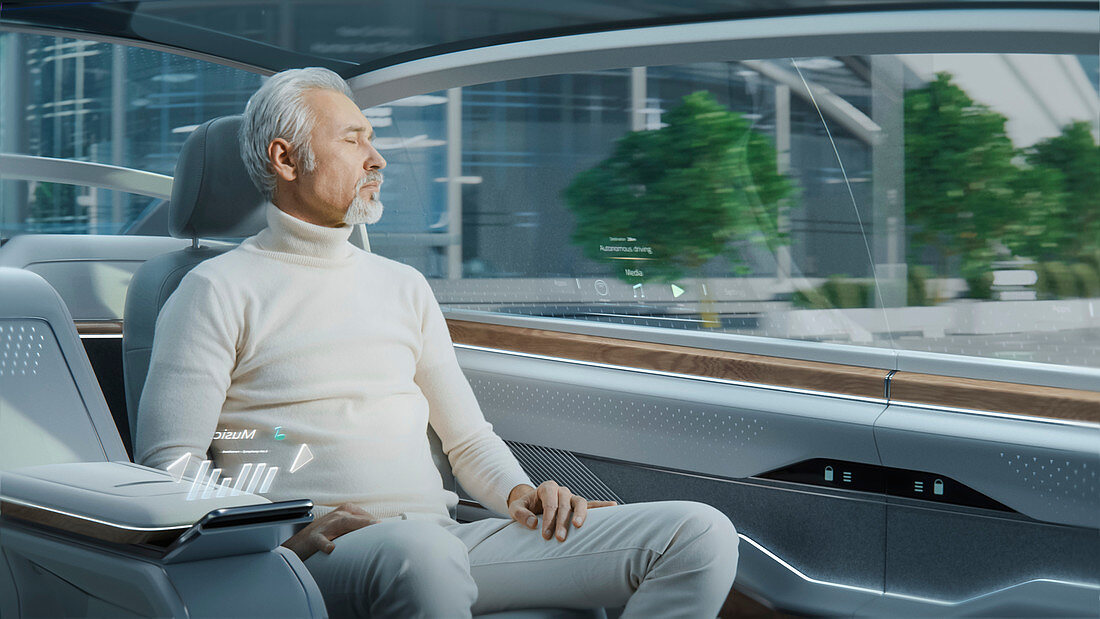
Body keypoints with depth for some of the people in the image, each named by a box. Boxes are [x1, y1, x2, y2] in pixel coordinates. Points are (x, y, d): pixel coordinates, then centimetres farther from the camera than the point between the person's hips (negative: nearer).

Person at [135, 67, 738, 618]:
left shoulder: (404, 286, 25)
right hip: (323, 553, -6)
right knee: (416, 552, -46)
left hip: (443, 537, 6)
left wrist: (519, 492, 3)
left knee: (700, 534, -13)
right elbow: (168, 471, -2)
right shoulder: (218, 291, 6)